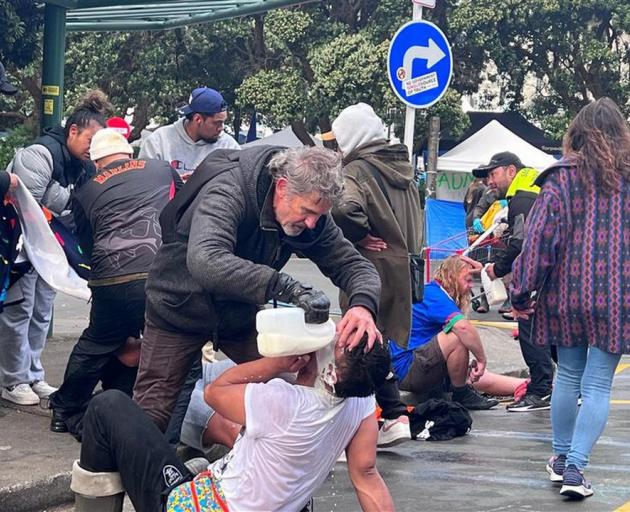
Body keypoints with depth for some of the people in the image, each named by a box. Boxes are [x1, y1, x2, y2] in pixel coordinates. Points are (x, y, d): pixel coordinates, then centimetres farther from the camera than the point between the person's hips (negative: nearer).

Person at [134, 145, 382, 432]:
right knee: (151, 412, -5)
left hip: (240, 315, 5)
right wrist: (288, 289, -59)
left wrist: (364, 305, -37)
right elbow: (205, 261, -51)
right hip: (179, 309, -5)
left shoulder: (310, 211, -15)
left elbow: (354, 265, -12)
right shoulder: (228, 191, -34)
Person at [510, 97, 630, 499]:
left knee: (568, 375, 16)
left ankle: (561, 458, 25)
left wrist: (522, 293, -2)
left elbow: (541, 238, -6)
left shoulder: (563, 177, -3)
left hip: (568, 294, 0)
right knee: (598, 386, 2)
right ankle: (575, 467, -6)